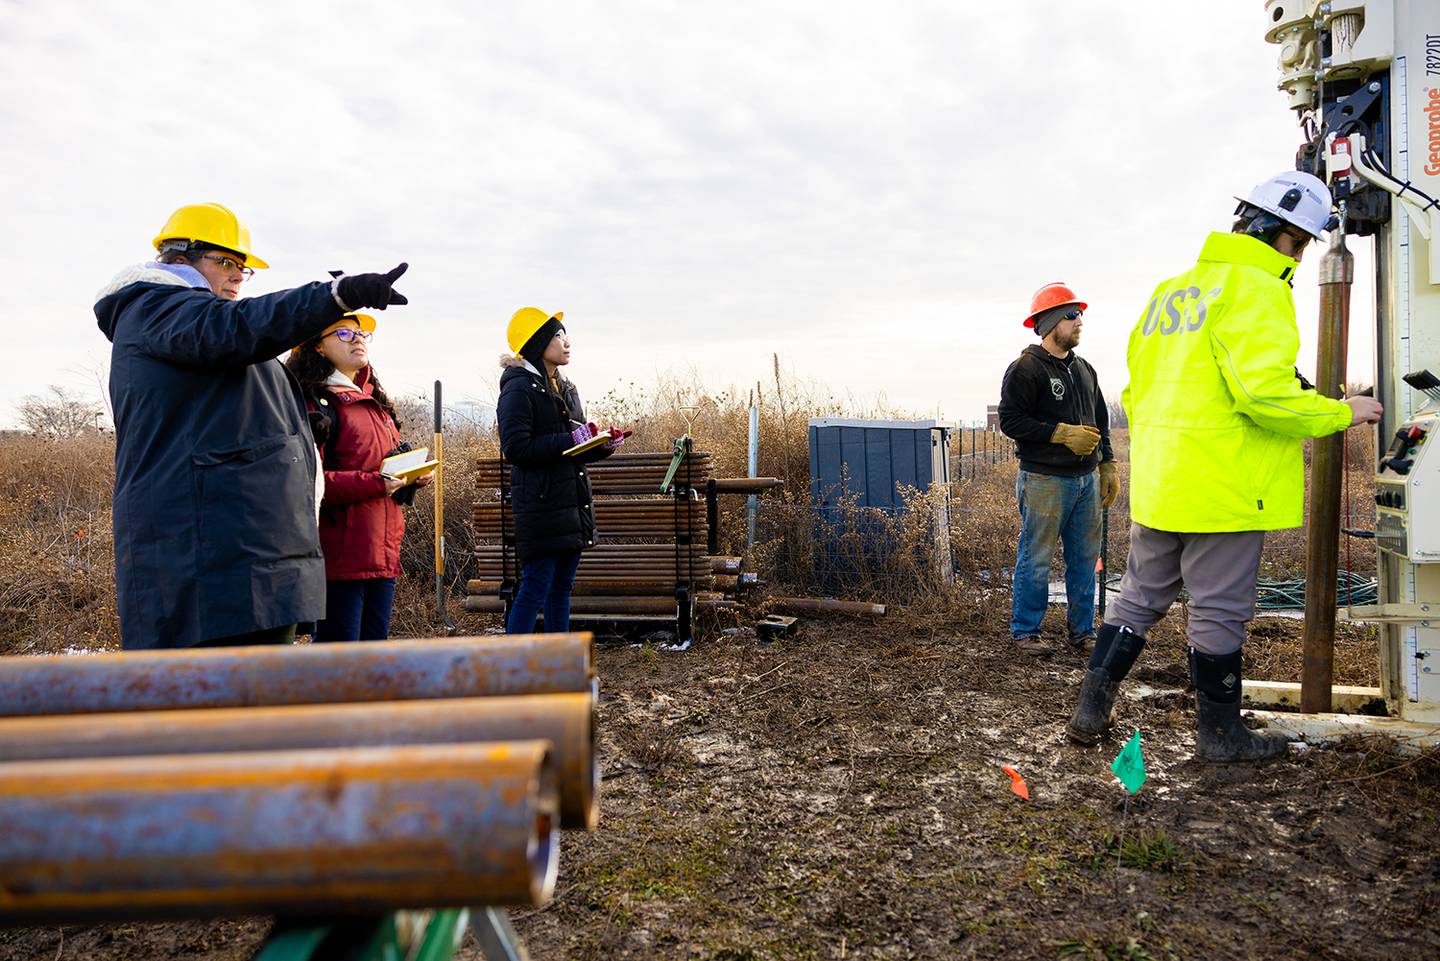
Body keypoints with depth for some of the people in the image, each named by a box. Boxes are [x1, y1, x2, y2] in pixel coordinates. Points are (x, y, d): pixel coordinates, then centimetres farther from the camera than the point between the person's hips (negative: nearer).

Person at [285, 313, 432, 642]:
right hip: (340, 554, -8)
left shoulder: (375, 403, 21)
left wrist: (414, 477, 7)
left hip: (382, 555, 8)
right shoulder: (315, 402, -6)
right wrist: (373, 483, -23)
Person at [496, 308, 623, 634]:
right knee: (534, 589, -6)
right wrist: (569, 440, -19)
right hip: (541, 506, -8)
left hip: (573, 506, 9)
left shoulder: (566, 388, 17)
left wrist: (603, 445, 2)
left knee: (562, 586, 13)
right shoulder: (519, 388, -9)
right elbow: (516, 448, -19)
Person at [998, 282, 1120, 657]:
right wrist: (1063, 434, -18)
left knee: (1085, 559, 10)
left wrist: (1108, 464, 17)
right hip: (1045, 481, -7)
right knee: (1036, 559, -3)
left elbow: (1100, 421, 24)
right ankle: (1025, 631, 9)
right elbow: (1010, 420, -15)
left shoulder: (1084, 369, 17)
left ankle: (1082, 630, 21)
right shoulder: (1025, 368, -8)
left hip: (1086, 479, 7)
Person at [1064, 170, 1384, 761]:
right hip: (1222, 490, -8)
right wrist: (1342, 414, -6)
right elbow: (1266, 393, -21)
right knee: (1220, 612, 5)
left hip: (1157, 485, 8)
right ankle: (1220, 734, 19)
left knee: (1139, 598, 16)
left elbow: (1136, 389, 20)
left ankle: (1091, 710, 19)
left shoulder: (1171, 290, 17)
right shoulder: (1254, 290, -11)